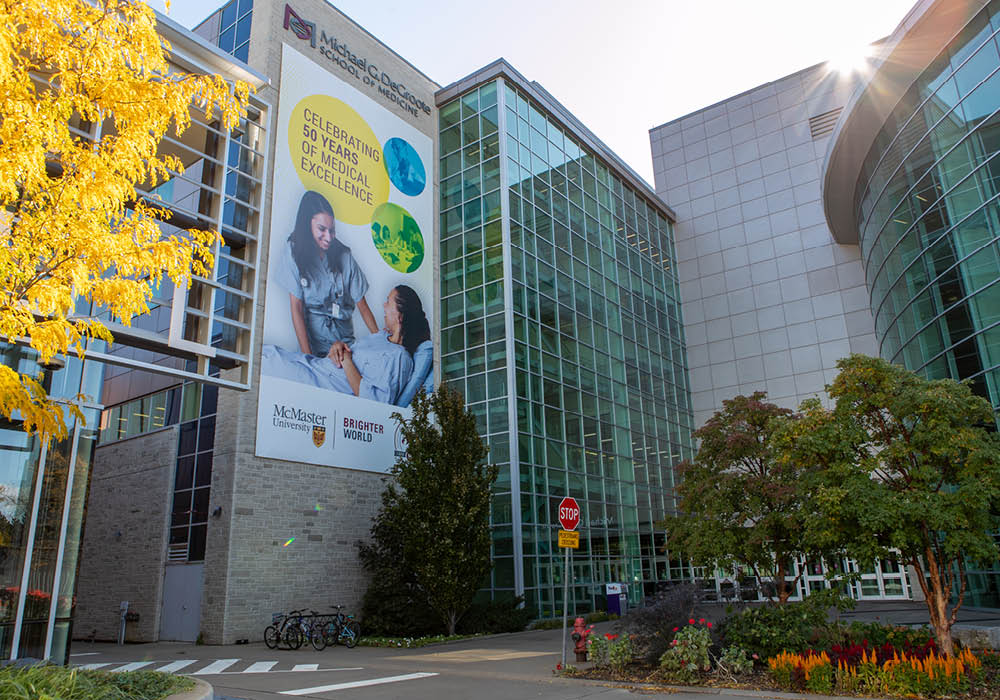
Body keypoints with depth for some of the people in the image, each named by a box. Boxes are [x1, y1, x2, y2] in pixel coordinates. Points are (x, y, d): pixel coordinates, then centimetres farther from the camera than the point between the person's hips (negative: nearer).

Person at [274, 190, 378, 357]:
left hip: (346, 341, 2)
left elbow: (362, 305, 6)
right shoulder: (295, 252, -2)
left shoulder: (344, 256, 3)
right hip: (313, 342, -2)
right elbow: (296, 308, -6)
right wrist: (308, 356, -14)